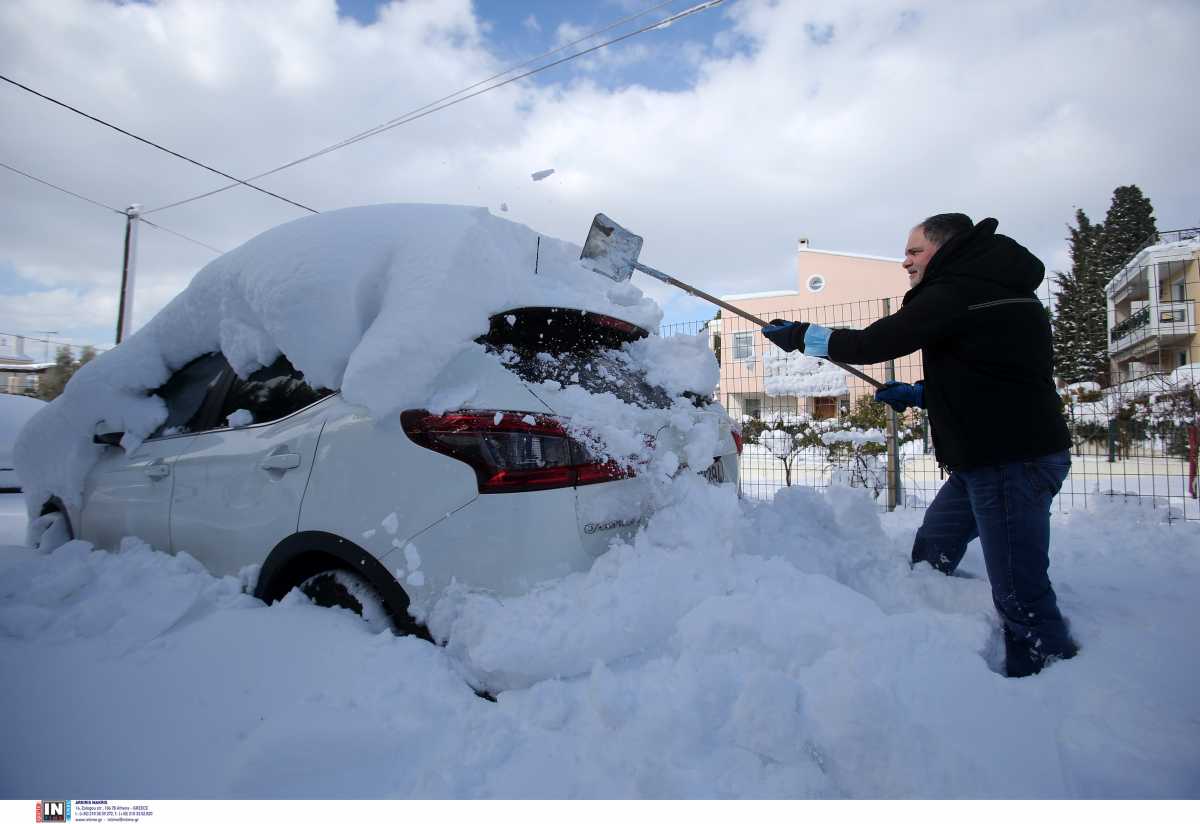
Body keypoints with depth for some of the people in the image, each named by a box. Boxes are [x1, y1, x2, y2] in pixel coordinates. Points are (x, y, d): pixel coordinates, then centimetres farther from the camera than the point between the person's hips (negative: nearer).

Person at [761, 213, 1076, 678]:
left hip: (1012, 458, -11)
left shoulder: (956, 293, -14)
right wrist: (920, 393, 18)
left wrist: (798, 335, -3)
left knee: (1020, 593, -5)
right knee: (932, 548, 21)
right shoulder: (992, 289, 18)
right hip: (992, 453, 11)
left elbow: (872, 344, -15)